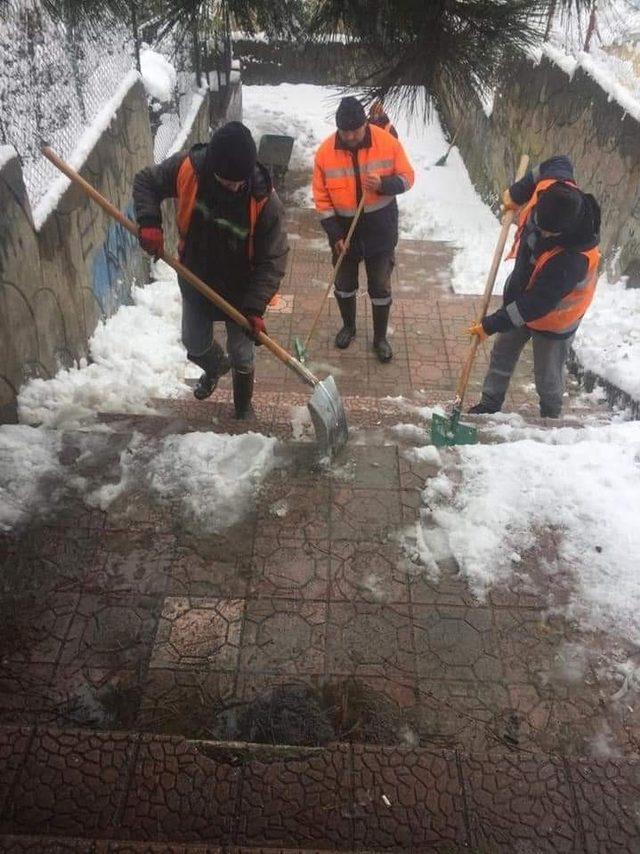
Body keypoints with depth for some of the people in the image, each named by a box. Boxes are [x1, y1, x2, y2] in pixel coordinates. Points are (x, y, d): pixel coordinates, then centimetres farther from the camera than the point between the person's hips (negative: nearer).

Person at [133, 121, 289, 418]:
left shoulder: (264, 200, -30)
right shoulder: (186, 167, -23)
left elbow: (272, 260, -23)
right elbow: (145, 182, -4)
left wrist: (254, 307, -31)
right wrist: (149, 221, -23)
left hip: (240, 291, -3)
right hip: (195, 282, 3)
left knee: (242, 357, 10)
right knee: (195, 347, 20)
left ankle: (243, 410, 40)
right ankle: (216, 367, 58)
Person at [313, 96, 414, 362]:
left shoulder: (387, 142, -14)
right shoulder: (325, 152, -12)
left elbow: (407, 177, -5)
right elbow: (322, 198, -7)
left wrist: (384, 185, -27)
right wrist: (334, 234, -12)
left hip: (380, 230, -1)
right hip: (344, 230, 1)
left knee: (380, 287, 8)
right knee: (344, 284, 17)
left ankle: (380, 338, 26)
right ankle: (348, 327, 42)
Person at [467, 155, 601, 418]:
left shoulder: (573, 259, -42)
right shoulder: (552, 187, -26)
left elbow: (536, 304, -34)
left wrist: (491, 324, -28)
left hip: (553, 317, -7)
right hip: (521, 294, 7)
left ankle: (550, 418, 37)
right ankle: (490, 404, 39)